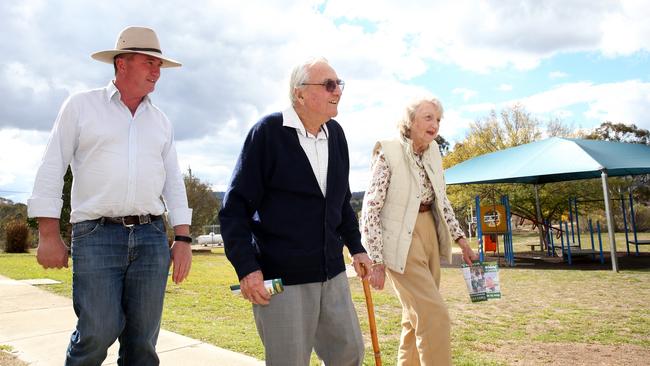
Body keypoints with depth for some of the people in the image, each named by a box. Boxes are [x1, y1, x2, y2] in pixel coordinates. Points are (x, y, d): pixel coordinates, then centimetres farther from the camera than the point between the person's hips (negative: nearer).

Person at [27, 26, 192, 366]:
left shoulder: (160, 120, 15)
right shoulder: (81, 105, 5)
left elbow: (173, 182, 12)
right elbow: (51, 169, 1)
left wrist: (183, 239, 4)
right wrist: (49, 235, -5)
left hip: (151, 237, 3)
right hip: (96, 236, -3)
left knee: (143, 339, 4)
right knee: (99, 332, -8)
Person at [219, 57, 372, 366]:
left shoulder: (335, 133, 8)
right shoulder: (268, 132, -10)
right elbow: (234, 207, -11)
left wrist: (356, 247, 15)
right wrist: (246, 268, -17)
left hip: (332, 272, 6)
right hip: (281, 277, -6)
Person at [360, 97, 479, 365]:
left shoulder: (433, 151, 6)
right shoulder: (388, 152, -14)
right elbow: (371, 207, -15)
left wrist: (460, 239, 11)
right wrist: (376, 261, -17)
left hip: (429, 235, 7)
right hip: (401, 243, -7)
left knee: (417, 316, 15)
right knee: (435, 315, -8)